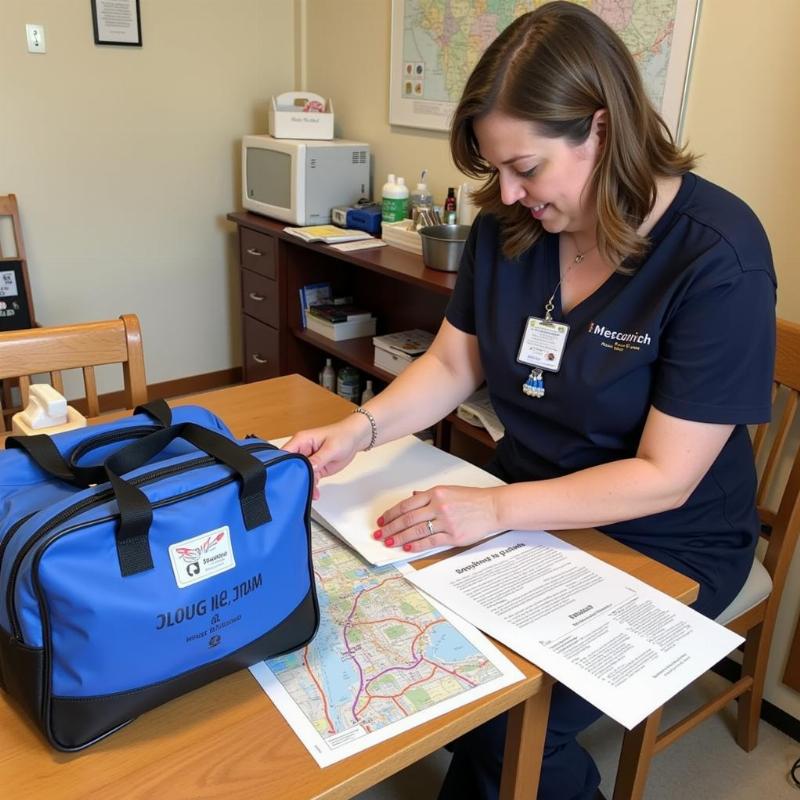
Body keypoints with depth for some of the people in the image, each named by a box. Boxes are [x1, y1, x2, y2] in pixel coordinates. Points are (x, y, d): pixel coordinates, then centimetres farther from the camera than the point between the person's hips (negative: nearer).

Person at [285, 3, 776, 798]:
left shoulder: (718, 256, -21)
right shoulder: (508, 225, -5)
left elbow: (665, 476, -22)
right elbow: (451, 363, 2)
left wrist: (498, 509, -30)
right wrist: (358, 429, -15)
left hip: (661, 544, -4)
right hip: (527, 504, 5)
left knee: (510, 726, -19)